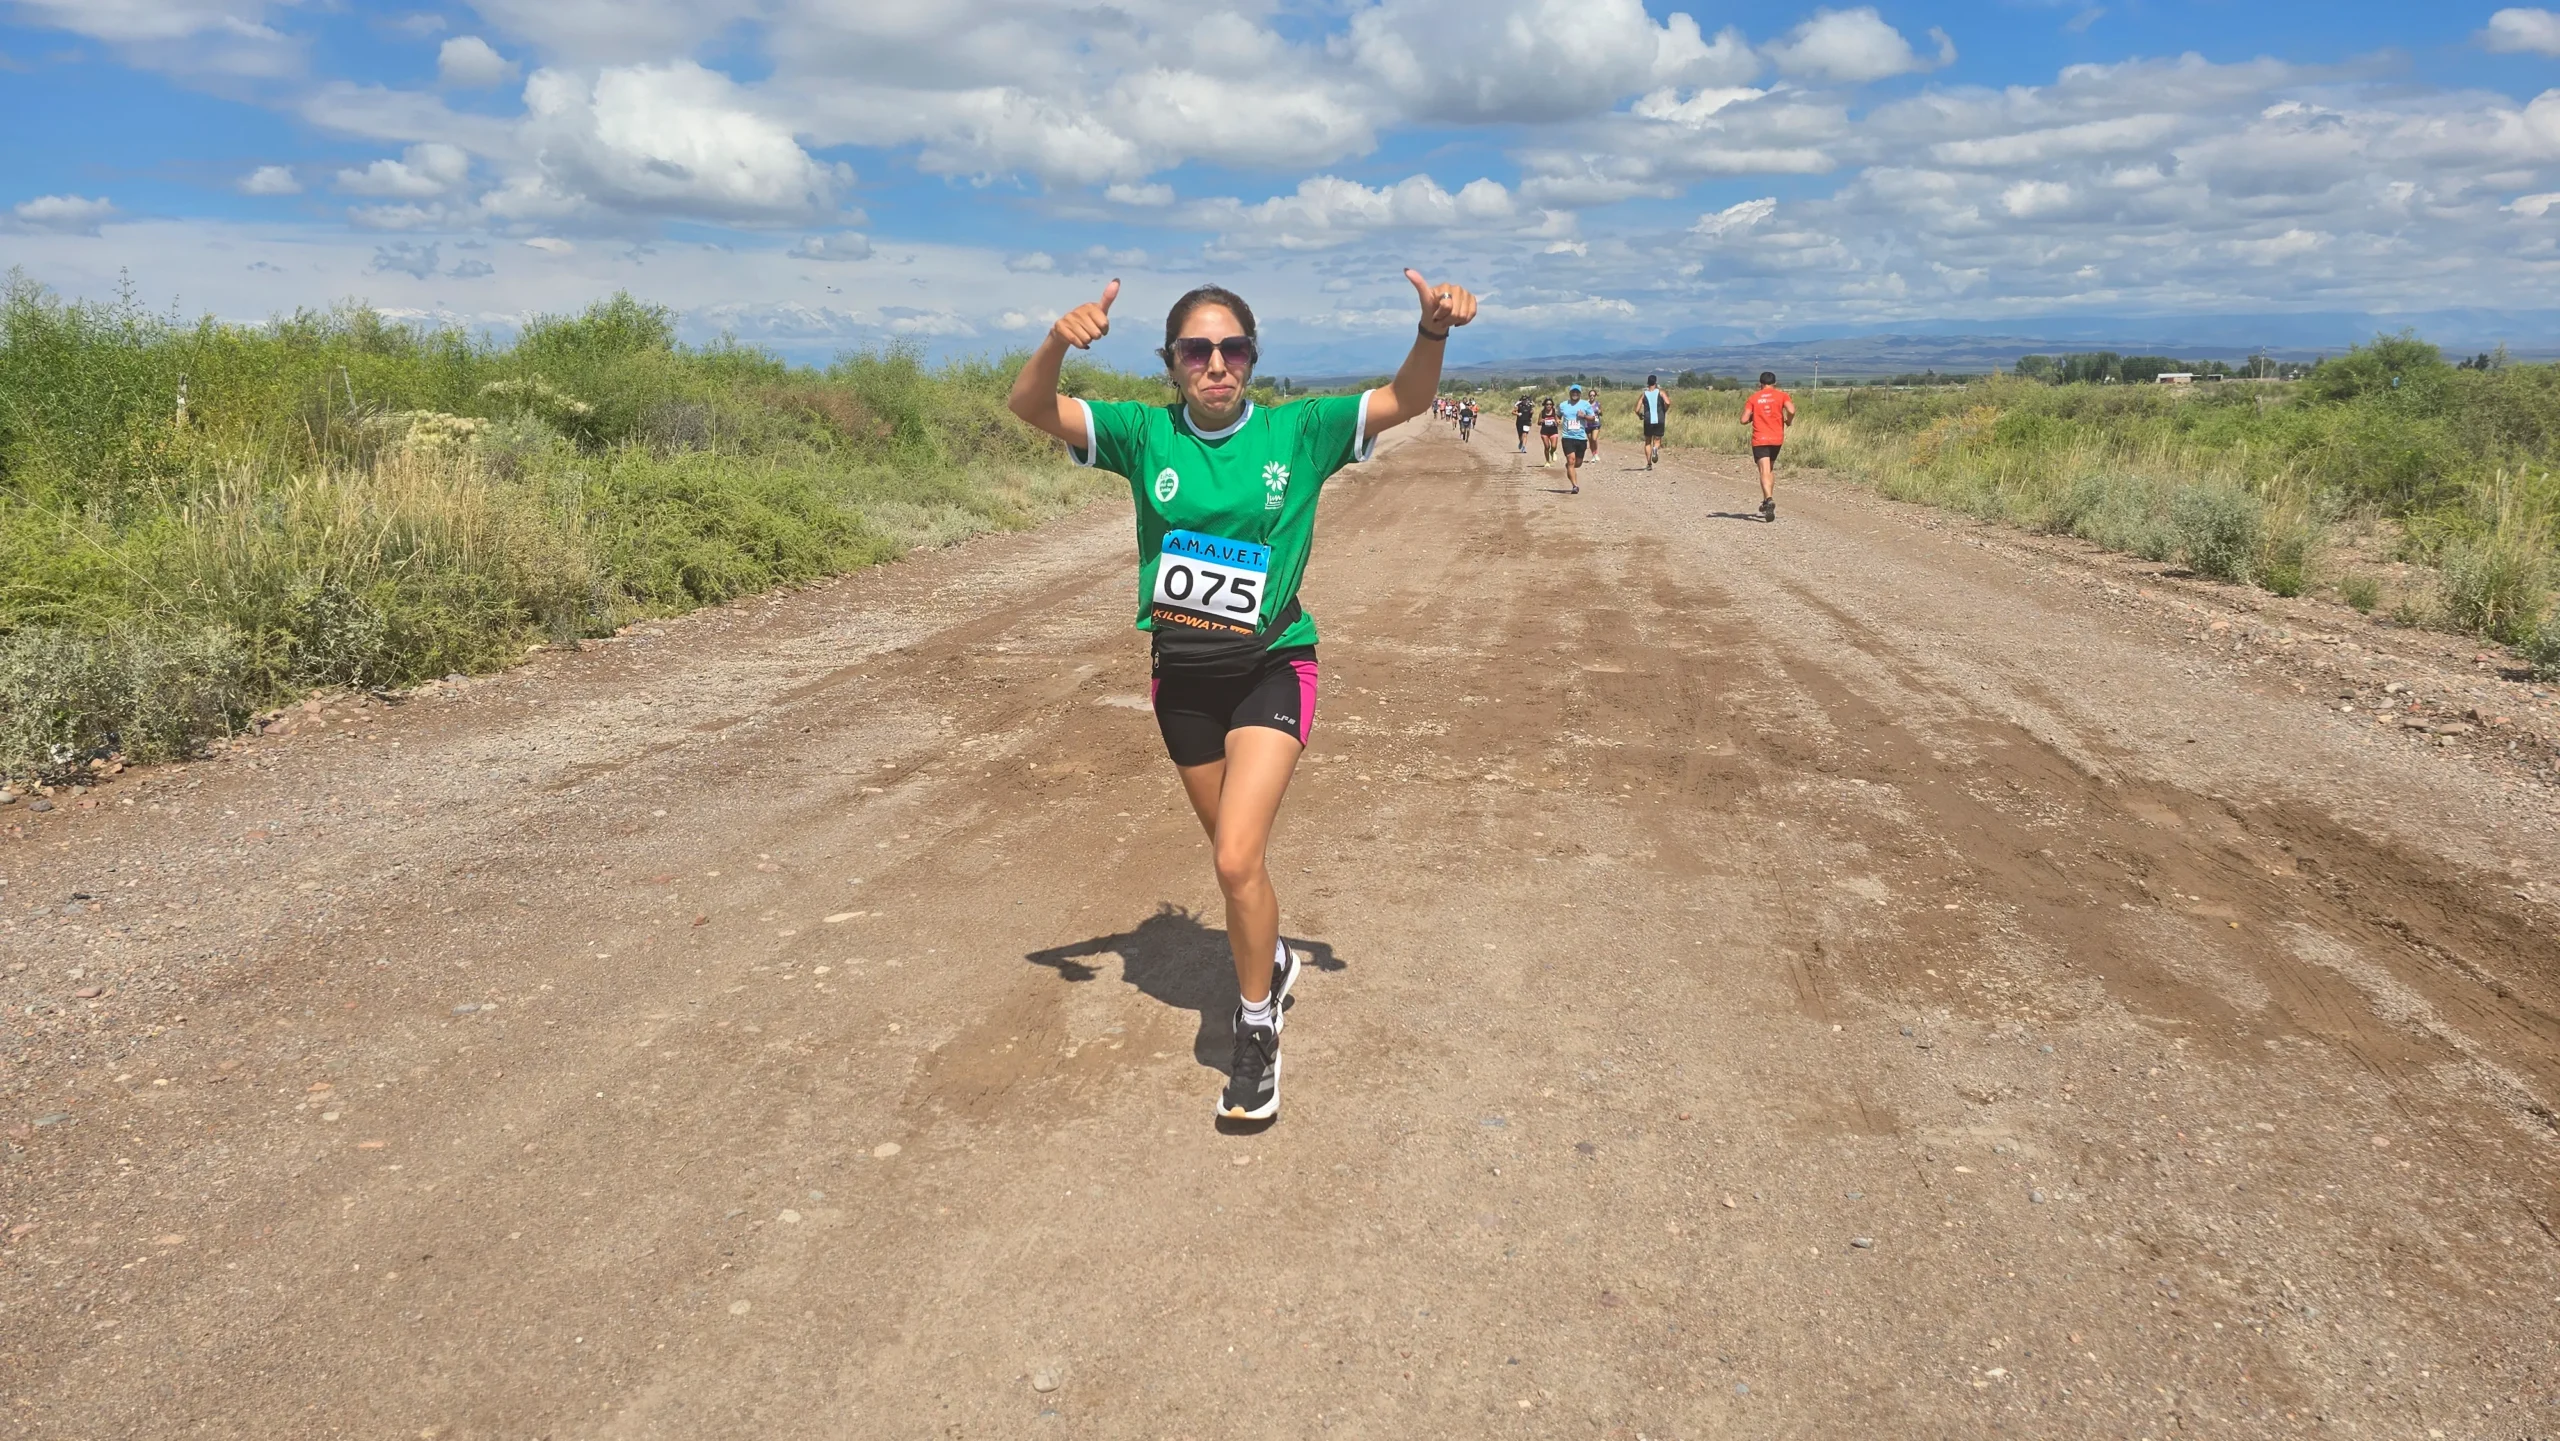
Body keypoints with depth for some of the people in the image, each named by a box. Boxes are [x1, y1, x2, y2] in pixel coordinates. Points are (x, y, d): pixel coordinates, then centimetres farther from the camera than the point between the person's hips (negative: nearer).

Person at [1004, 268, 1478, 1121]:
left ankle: (1257, 1028, 6)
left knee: (1237, 858, -16)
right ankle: (1271, 961, 48)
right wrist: (1057, 343, -31)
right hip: (1182, 676, 3)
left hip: (1271, 669, -3)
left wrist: (1433, 330, -30)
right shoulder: (1144, 435, -2)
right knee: (1234, 854, 19)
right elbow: (1029, 407, -10)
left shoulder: (1297, 433, -5)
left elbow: (1405, 400, -10)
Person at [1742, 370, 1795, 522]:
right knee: (1770, 470, 21)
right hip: (1777, 438, 2)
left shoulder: (1753, 398, 4)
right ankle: (1767, 502, 22)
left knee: (1764, 472, -12)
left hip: (1759, 440, -2)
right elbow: (1791, 411, -13)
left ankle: (1769, 500, -33)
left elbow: (1744, 420, -3)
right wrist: (1788, 421, 7)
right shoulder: (1782, 395, 3)